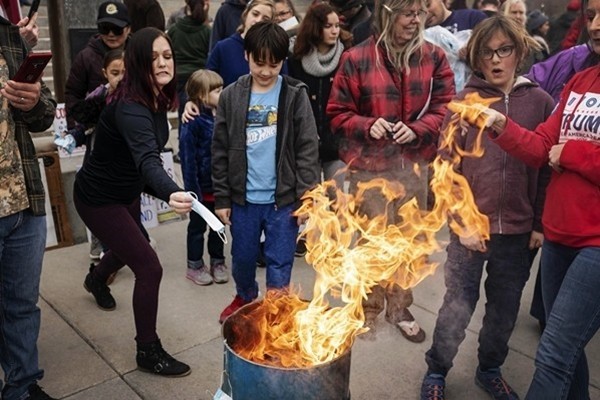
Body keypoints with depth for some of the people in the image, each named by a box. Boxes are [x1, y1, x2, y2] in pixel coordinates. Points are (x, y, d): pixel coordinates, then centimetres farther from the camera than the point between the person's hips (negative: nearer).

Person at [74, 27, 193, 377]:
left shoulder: (158, 99, -7)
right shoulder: (130, 108, -34)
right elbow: (147, 159, -52)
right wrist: (172, 193, -69)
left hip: (127, 192, 9)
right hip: (99, 198, -9)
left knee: (129, 249, 32)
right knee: (149, 267, -12)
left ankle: (97, 280, 68)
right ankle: (149, 352, 8)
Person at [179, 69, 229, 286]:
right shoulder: (193, 122, -19)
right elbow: (188, 158, -18)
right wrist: (192, 189, -18)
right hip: (202, 186, -5)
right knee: (197, 226, 13)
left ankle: (217, 262, 35)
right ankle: (194, 266, 28)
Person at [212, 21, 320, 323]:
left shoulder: (295, 95, -5)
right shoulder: (231, 96, 0)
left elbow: (308, 150, -5)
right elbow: (220, 151, 3)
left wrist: (305, 197, -8)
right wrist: (221, 198, 2)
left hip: (283, 198, -2)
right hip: (243, 197, 2)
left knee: (280, 264, 8)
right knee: (242, 258, 18)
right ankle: (245, 298, 45)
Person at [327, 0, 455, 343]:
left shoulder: (434, 58, 3)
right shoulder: (356, 59, -6)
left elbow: (444, 108, 3)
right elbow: (338, 114, -1)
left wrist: (416, 130, -15)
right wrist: (367, 125, -19)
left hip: (413, 164, 3)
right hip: (368, 165, -3)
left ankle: (400, 308, 33)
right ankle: (369, 310, 26)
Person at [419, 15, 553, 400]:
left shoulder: (539, 101, 2)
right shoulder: (465, 101, -3)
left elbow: (547, 168, 4)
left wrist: (541, 224, 1)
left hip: (518, 232, 2)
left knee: (505, 309, 15)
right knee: (458, 307, 6)